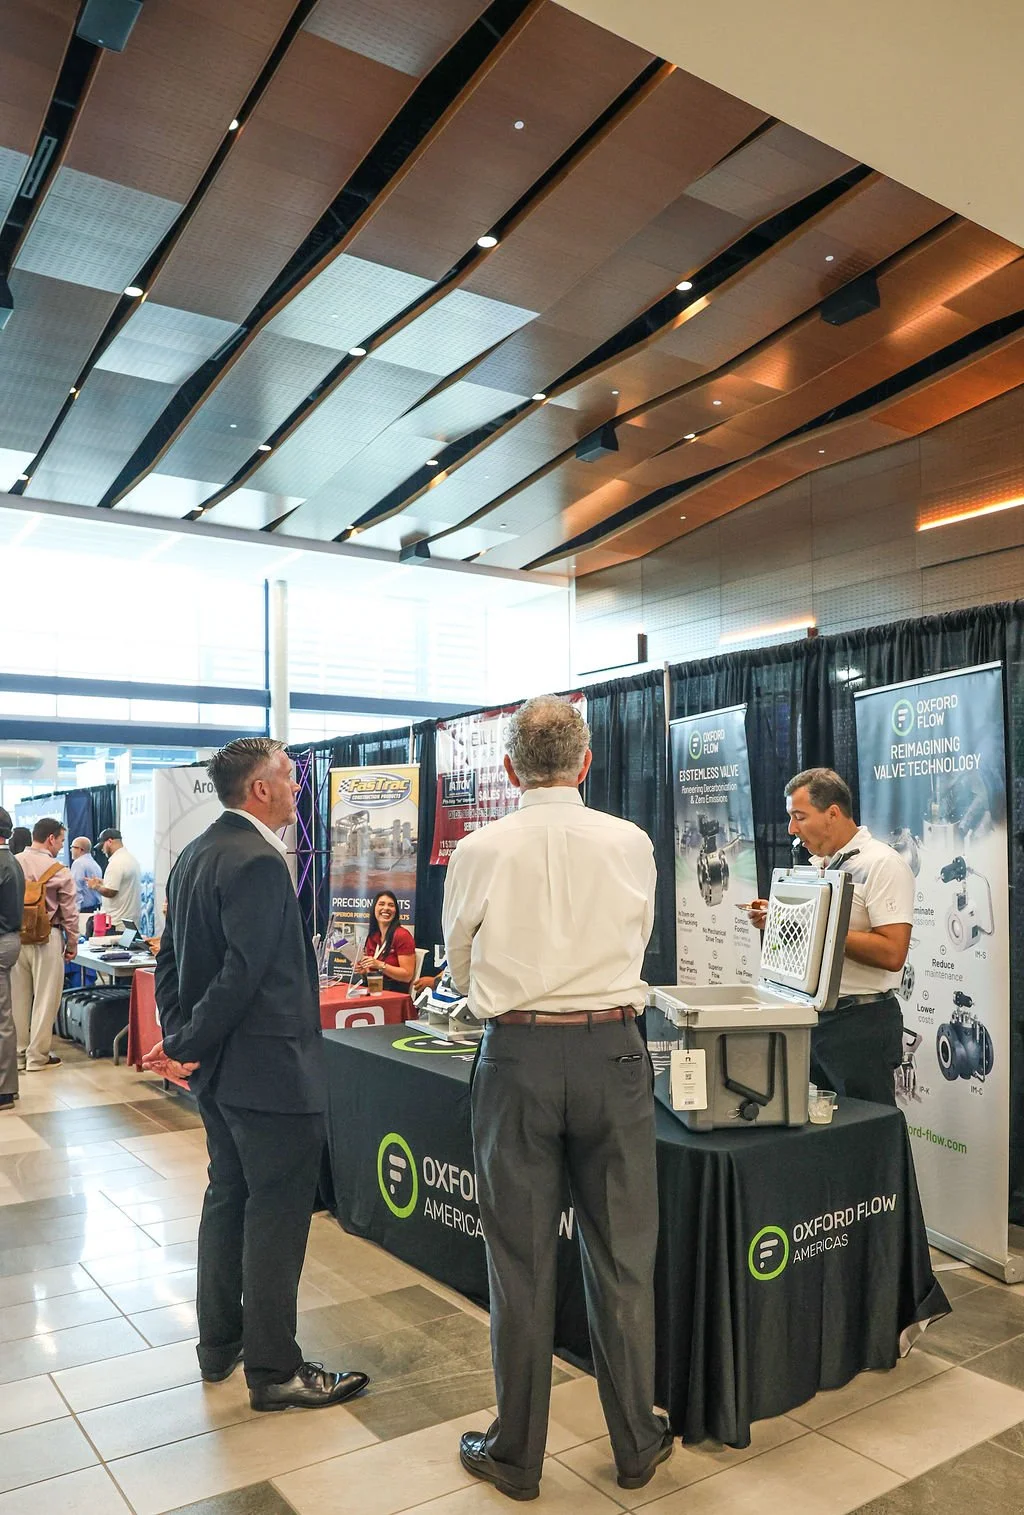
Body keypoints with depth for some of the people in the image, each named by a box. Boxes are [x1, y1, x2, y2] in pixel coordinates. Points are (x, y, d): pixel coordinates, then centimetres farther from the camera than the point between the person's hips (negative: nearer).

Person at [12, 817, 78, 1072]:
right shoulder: (59, 871, -10)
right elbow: (69, 913, -5)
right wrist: (72, 945, 7)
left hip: (15, 937, 4)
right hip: (46, 939, -4)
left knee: (18, 997, 13)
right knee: (45, 999, 5)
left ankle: (17, 1054, 22)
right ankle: (37, 1056, 10)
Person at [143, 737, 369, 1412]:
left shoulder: (194, 855, 9)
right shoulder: (259, 864, -22)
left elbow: (171, 958, 12)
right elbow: (242, 974, -26)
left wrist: (180, 1040, 7)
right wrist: (187, 1047, -15)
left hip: (218, 1071, 10)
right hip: (270, 1070, -10)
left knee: (229, 1197, 21)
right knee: (277, 1214, 2)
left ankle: (220, 1343, 35)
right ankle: (274, 1370, 15)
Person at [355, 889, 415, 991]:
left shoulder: (402, 935, -8)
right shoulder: (372, 937, 10)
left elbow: (407, 975, -12)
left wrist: (380, 965, -20)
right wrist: (364, 970, 2)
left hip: (396, 993, -6)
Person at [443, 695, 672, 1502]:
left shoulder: (479, 852, -6)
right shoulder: (630, 844, -4)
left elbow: (459, 967, 7)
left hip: (517, 1056, -1)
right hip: (613, 1050, 1)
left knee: (520, 1261, 12)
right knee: (623, 1256, 16)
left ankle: (516, 1454, 29)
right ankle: (637, 1443, 33)